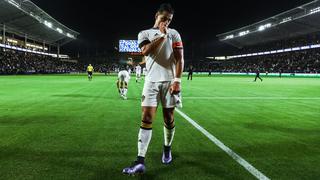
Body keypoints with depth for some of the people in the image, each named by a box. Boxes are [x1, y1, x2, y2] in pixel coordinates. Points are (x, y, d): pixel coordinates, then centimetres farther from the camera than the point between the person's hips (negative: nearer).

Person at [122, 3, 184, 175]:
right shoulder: (144, 33, 12)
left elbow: (179, 59, 2)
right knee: (146, 119, -6)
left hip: (169, 81, 0)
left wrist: (177, 80, -9)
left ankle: (167, 149, 30)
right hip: (151, 81, 0)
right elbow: (146, 51, -10)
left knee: (169, 118, 7)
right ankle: (140, 161, -6)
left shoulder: (174, 34, 11)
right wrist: (162, 35, -7)